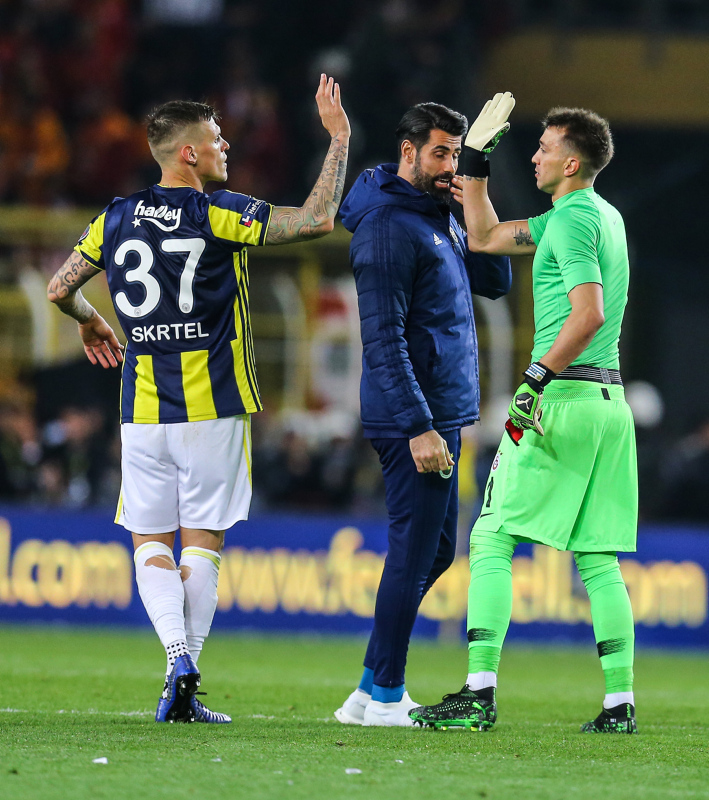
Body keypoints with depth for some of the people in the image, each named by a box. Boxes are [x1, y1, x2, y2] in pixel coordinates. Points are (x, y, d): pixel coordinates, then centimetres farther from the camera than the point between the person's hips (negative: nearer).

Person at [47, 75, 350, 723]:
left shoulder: (117, 220, 6)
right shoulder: (218, 215, -8)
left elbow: (60, 289, 15)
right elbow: (318, 219, -11)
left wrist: (90, 324, 36)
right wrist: (339, 137, -2)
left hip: (144, 411, 3)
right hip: (213, 407, -3)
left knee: (151, 542, 9)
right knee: (202, 542, 3)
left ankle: (179, 658, -14)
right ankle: (187, 692, -2)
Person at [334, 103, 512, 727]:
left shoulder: (440, 218, 15)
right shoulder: (387, 225, -14)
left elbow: (496, 282, 16)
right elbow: (384, 339, -20)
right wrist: (419, 428, -24)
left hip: (443, 415, 10)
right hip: (414, 418, -10)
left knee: (434, 552, 14)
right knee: (415, 555, -7)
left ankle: (373, 689, 19)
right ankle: (386, 699, -1)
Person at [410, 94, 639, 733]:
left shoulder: (572, 219, -10)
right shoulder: (603, 216, 19)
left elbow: (589, 315, -23)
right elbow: (486, 237, 28)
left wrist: (537, 379, -22)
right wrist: (477, 159, 25)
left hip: (563, 395, -9)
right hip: (610, 400, 9)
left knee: (492, 541, -6)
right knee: (598, 558, 8)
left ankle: (480, 693, -14)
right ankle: (620, 702, 3)